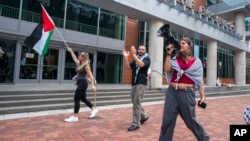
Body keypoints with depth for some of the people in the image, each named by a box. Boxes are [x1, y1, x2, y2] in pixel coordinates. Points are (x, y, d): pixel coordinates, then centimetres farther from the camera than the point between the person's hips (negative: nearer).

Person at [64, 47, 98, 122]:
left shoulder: (86, 66, -14)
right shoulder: (79, 64, 10)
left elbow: (90, 76, -18)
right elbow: (74, 58, 29)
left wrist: (93, 85, -27)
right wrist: (71, 51, 33)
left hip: (83, 84, -9)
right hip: (80, 83, 9)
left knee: (76, 99, -5)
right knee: (83, 98, 18)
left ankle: (74, 117, 4)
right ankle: (94, 109, 32)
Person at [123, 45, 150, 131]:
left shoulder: (147, 59, 0)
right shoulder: (135, 59, 19)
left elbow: (141, 64, -21)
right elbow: (128, 67, 7)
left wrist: (133, 54, -26)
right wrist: (126, 57, -5)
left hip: (141, 83, -7)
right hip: (134, 83, 7)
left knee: (137, 103, -9)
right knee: (135, 102, 15)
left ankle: (136, 124, 0)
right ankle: (144, 116, 35)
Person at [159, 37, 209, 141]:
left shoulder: (196, 61, 4)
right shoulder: (175, 59, 9)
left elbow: (199, 80, 4)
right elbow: (167, 69, -8)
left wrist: (202, 96, 1)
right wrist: (168, 54, -4)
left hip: (187, 93, -2)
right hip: (172, 92, 2)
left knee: (190, 120, 12)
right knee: (167, 120, 4)